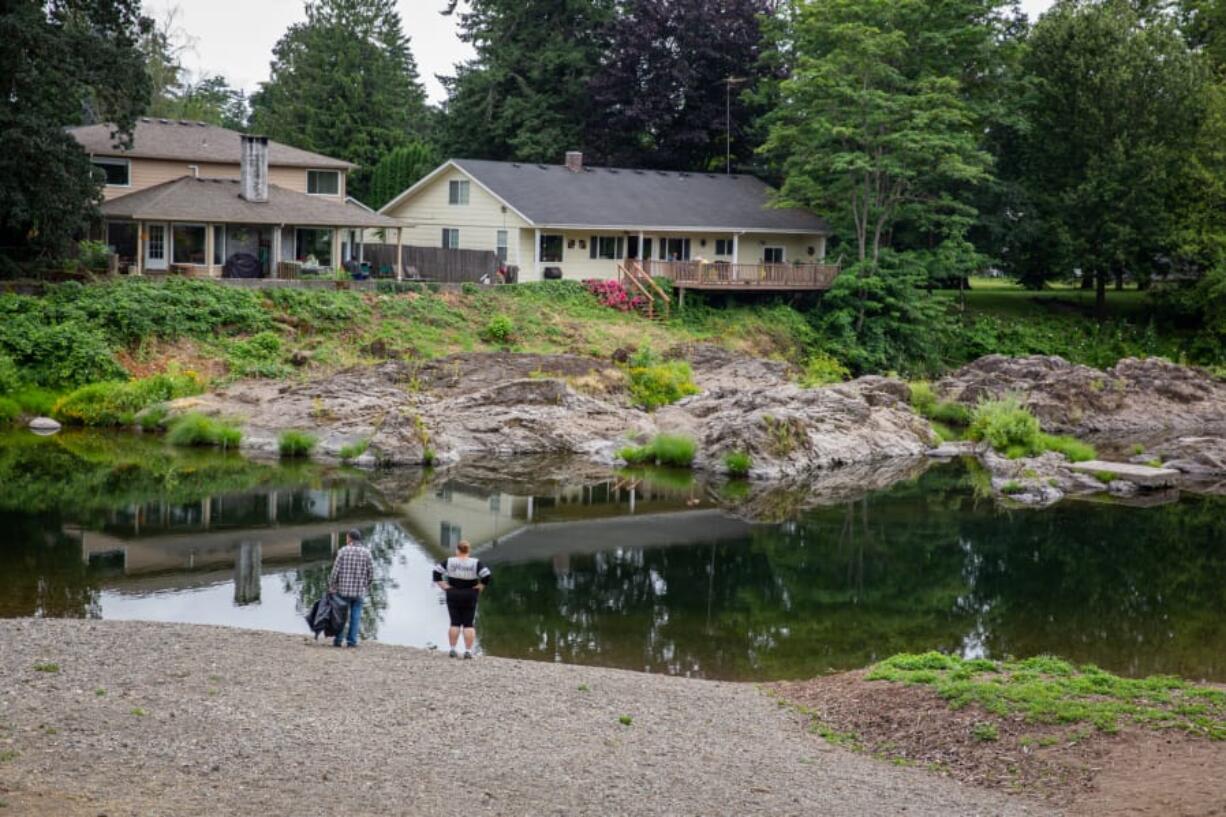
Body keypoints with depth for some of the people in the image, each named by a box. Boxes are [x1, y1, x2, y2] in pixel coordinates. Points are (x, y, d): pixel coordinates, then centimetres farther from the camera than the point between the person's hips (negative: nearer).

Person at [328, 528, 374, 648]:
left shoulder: (343, 551, -5)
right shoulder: (366, 553, 0)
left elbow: (336, 571, -7)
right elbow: (371, 574, 0)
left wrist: (332, 587, 2)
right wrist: (366, 586, 14)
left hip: (343, 590, -1)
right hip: (359, 591, 1)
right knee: (355, 616, 7)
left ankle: (338, 640, 9)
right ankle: (352, 641, 4)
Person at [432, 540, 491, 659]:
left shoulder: (449, 562, -3)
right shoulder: (475, 563, -7)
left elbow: (436, 572, -7)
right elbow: (486, 576, -15)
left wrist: (444, 587, -4)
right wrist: (480, 588, -5)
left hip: (453, 596, 1)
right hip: (470, 597, -1)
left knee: (455, 623, 7)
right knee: (468, 624, 3)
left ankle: (452, 649, 5)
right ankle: (468, 651, -2)